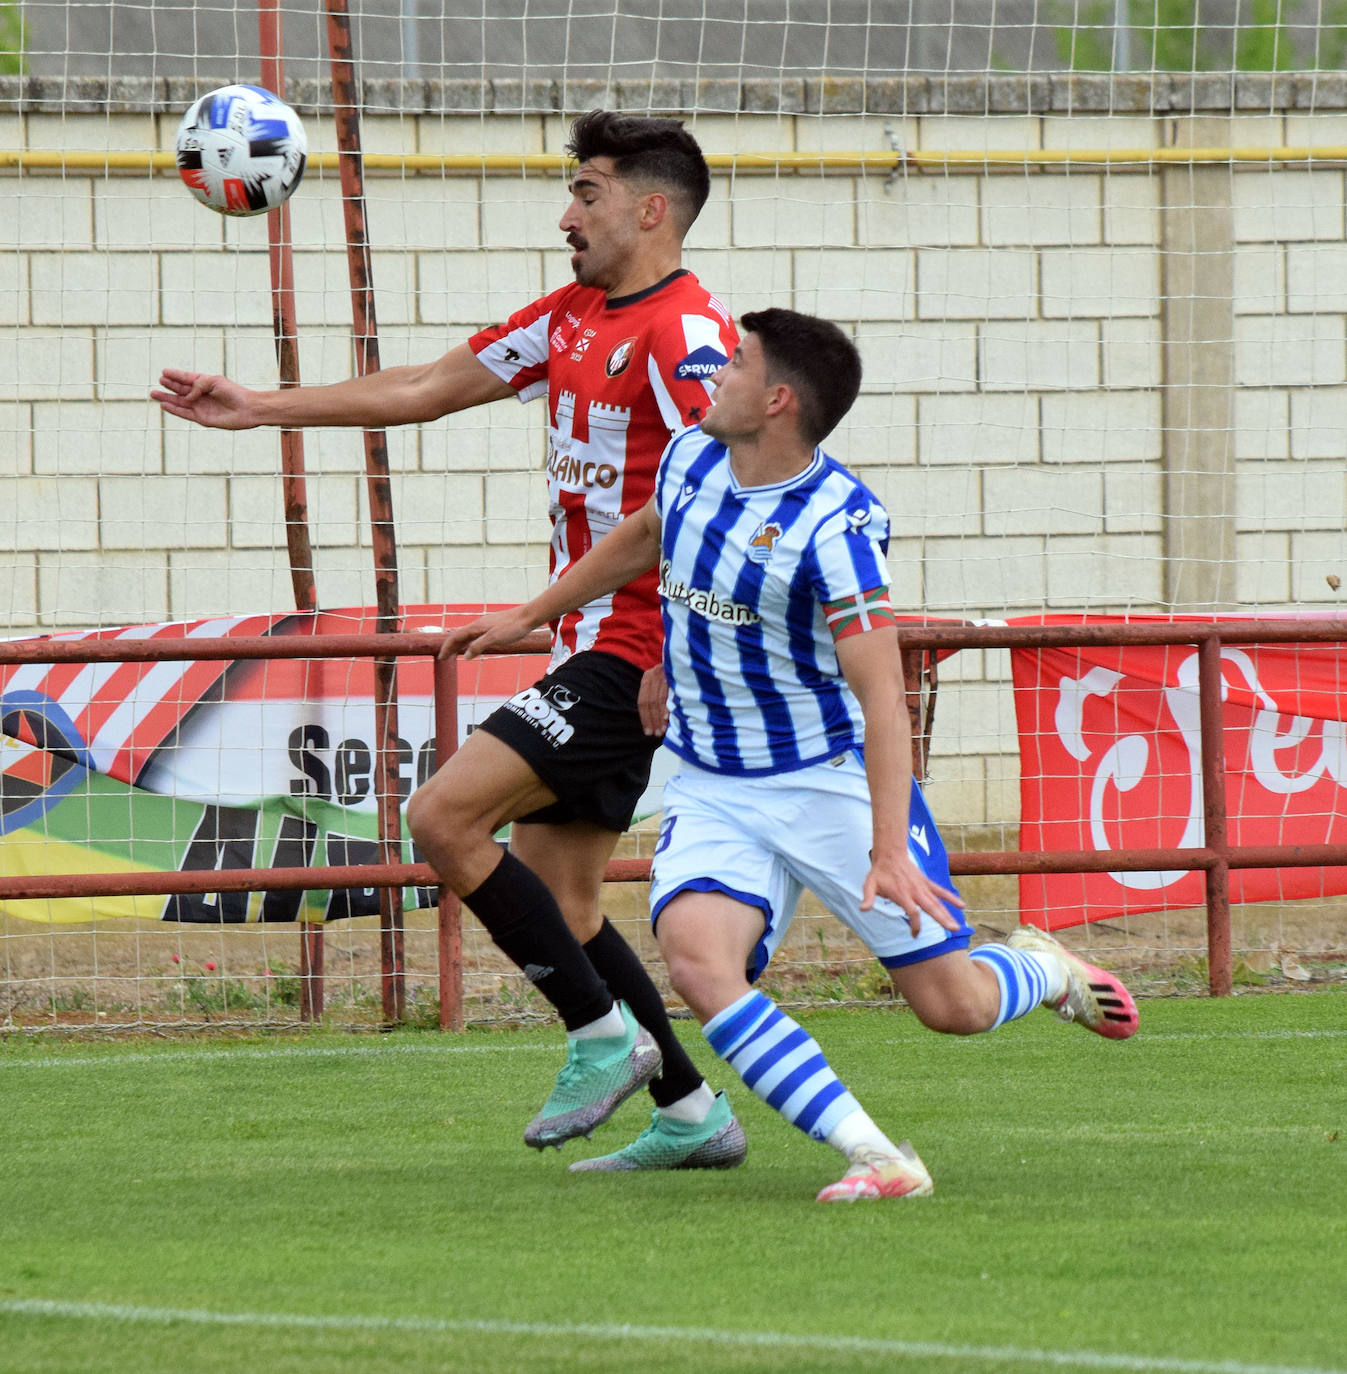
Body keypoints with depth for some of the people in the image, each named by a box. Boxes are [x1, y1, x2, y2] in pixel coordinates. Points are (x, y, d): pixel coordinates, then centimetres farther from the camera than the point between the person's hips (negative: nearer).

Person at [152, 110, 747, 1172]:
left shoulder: (683, 334, -15)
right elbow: (426, 390, 23)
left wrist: (677, 664, -24)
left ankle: (604, 1036, -8)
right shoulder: (572, 316, 15)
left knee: (444, 818, -16)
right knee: (555, 901, 9)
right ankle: (692, 1114, 14)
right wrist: (259, 408, 23)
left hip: (636, 655, -10)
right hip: (589, 649, 10)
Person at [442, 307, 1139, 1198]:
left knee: (952, 1005, -3)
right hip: (715, 791, 5)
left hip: (836, 780, -5)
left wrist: (889, 850, -35)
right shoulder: (691, 462, 0)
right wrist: (530, 616, 34)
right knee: (696, 956, -25)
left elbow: (883, 697, -27)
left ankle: (1044, 969, 36)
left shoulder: (835, 526, -22)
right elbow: (644, 536, 25)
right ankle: (874, 1158, -25)